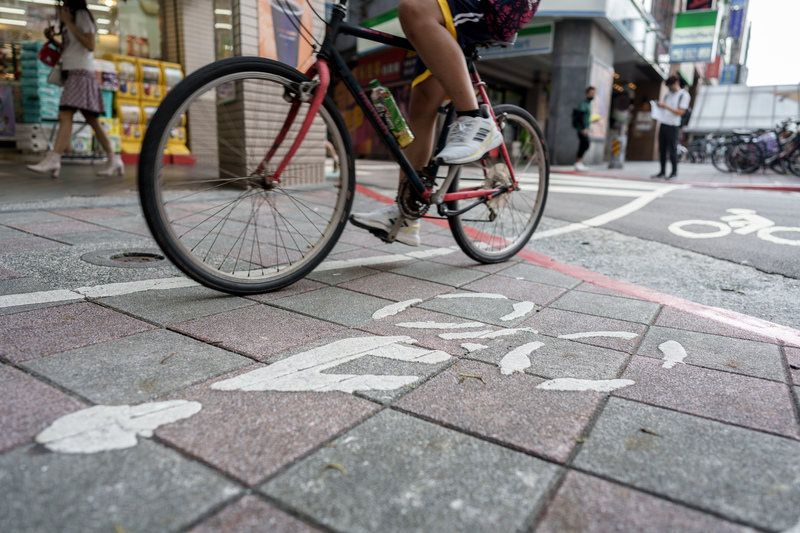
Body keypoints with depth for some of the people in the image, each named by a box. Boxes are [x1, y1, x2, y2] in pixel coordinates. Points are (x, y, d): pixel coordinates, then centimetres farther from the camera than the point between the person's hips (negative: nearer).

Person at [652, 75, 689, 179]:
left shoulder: (684, 95, -2)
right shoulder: (668, 95, 19)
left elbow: (681, 112, -11)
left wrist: (666, 106, -16)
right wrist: (659, 106, 4)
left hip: (673, 126, -6)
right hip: (663, 124, 7)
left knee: (672, 150, -5)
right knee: (662, 150, 6)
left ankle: (674, 172, 2)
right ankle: (662, 172, 12)